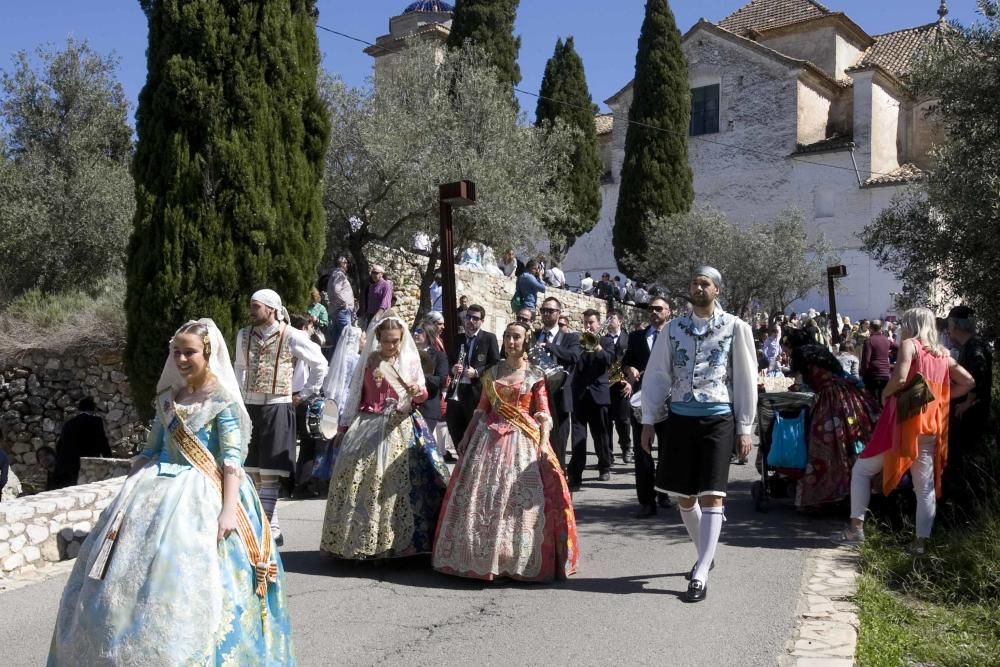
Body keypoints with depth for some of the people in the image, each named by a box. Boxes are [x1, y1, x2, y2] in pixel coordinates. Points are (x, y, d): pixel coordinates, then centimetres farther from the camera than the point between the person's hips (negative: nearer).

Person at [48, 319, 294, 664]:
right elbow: (150, 451, 19)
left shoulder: (222, 399, -6)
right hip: (159, 489, 7)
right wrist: (129, 493, 13)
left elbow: (233, 456, -13)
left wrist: (229, 508, -22)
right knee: (130, 570, 5)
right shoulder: (168, 398, 13)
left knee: (183, 576, -11)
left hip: (202, 494, -6)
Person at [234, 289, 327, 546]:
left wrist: (304, 394, 2)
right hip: (249, 407, 6)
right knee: (251, 471, 6)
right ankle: (272, 528, 15)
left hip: (277, 408, -5)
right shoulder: (244, 335, 9)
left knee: (268, 473, -5)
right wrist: (241, 394, 15)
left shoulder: (292, 336, -6)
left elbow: (320, 364, 2)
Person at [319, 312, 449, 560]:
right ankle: (362, 543, 7)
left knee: (403, 484, -5)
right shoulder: (368, 361, 5)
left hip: (402, 430, 1)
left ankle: (402, 542, 3)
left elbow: (422, 393, 8)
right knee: (365, 484, -3)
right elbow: (356, 395, 10)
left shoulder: (411, 359, 7)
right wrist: (345, 427, 9)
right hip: (369, 428, 0)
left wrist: (418, 392, -16)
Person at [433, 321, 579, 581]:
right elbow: (482, 409, 13)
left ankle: (520, 559, 6)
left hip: (522, 440, -3)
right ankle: (481, 556, 14)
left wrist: (544, 443, -14)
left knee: (521, 499, -6)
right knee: (482, 496, 2)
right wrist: (466, 437, 8)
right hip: (490, 438, 3)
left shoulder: (535, 375, 3)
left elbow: (543, 413, -2)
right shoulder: (491, 372, 11)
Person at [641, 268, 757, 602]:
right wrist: (649, 420, 2)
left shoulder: (735, 327, -1)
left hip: (718, 419, -3)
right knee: (684, 496, 11)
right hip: (680, 418, 4)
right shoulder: (674, 328, 6)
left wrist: (745, 427, -1)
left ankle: (700, 575, -4)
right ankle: (706, 554, 34)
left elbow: (746, 378, 1)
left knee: (711, 496, -7)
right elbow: (656, 374, 7)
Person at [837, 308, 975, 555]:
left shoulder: (910, 344, -5)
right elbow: (968, 382, 17)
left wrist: (885, 393, -2)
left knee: (861, 470, 6)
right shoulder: (943, 354, 14)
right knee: (926, 487, 6)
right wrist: (940, 397, 15)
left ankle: (856, 527, 3)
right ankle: (921, 541, 5)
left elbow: (899, 378, -19)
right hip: (931, 425, 6)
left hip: (905, 421, -6)